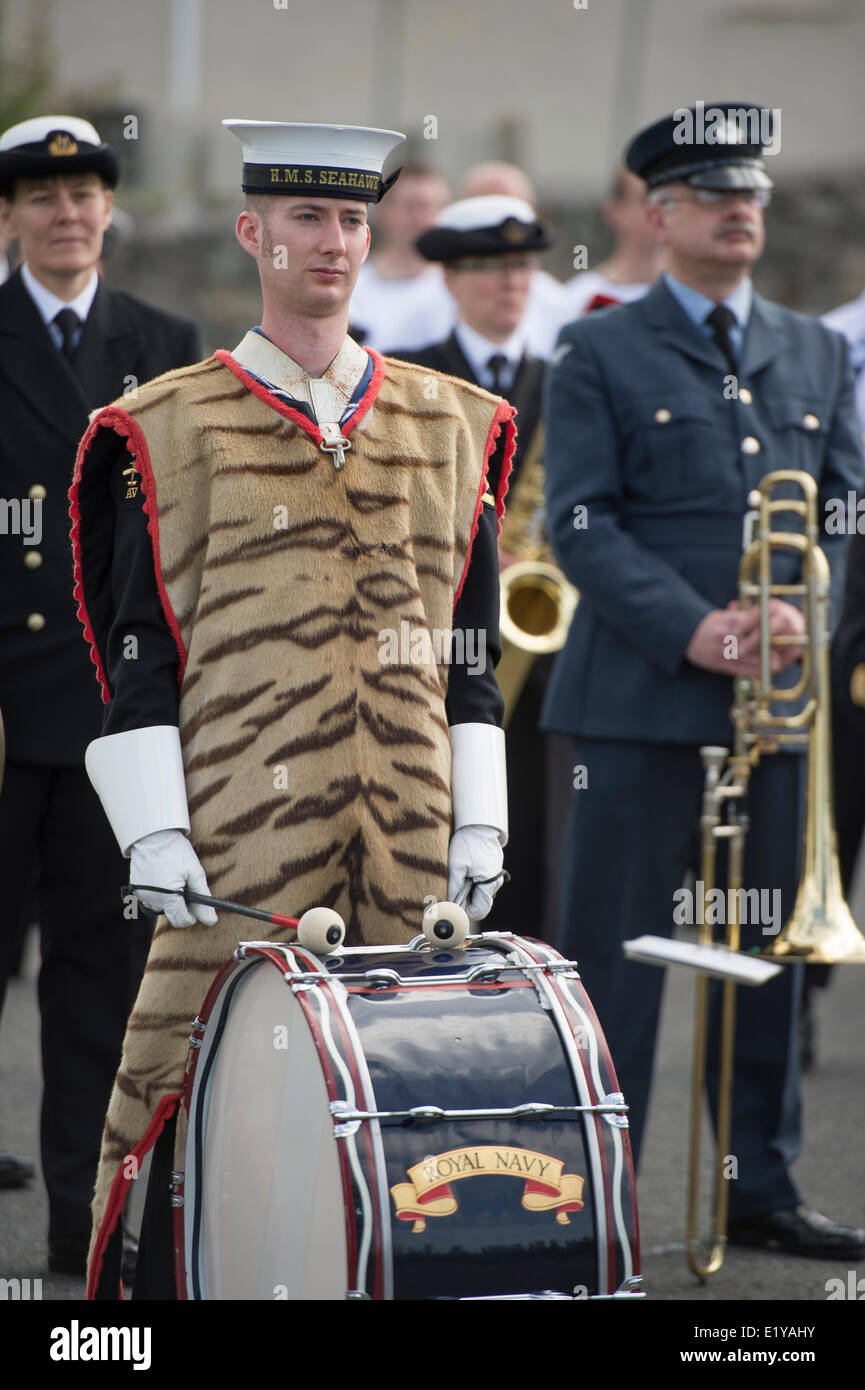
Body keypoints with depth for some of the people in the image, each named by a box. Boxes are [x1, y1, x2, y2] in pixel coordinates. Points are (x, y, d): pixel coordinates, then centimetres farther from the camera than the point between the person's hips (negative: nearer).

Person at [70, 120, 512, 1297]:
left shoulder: (449, 425, 15)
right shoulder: (174, 429, 4)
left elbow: (471, 652, 15)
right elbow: (137, 657, 1)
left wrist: (479, 824, 7)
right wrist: (154, 834, -8)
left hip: (411, 848, 3)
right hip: (241, 843, -3)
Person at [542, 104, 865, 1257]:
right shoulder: (601, 354, 2)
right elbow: (581, 522, -6)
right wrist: (692, 629, -16)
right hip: (641, 701, -4)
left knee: (770, 947, 8)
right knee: (615, 951, -1)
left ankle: (760, 1186, 17)